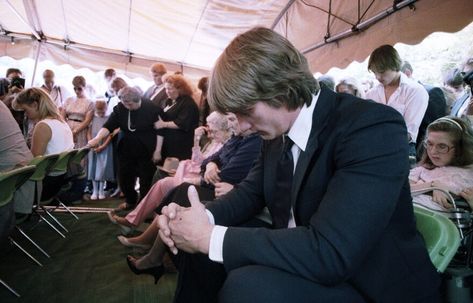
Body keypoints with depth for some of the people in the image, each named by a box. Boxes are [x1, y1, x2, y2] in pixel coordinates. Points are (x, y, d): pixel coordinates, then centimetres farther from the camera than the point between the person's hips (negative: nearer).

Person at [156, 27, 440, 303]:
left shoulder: (373, 127, -25)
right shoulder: (278, 129, 0)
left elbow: (330, 253, -34)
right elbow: (251, 191, 11)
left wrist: (209, 236, -27)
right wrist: (201, 217, -11)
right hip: (300, 263, 7)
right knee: (198, 246, 1)